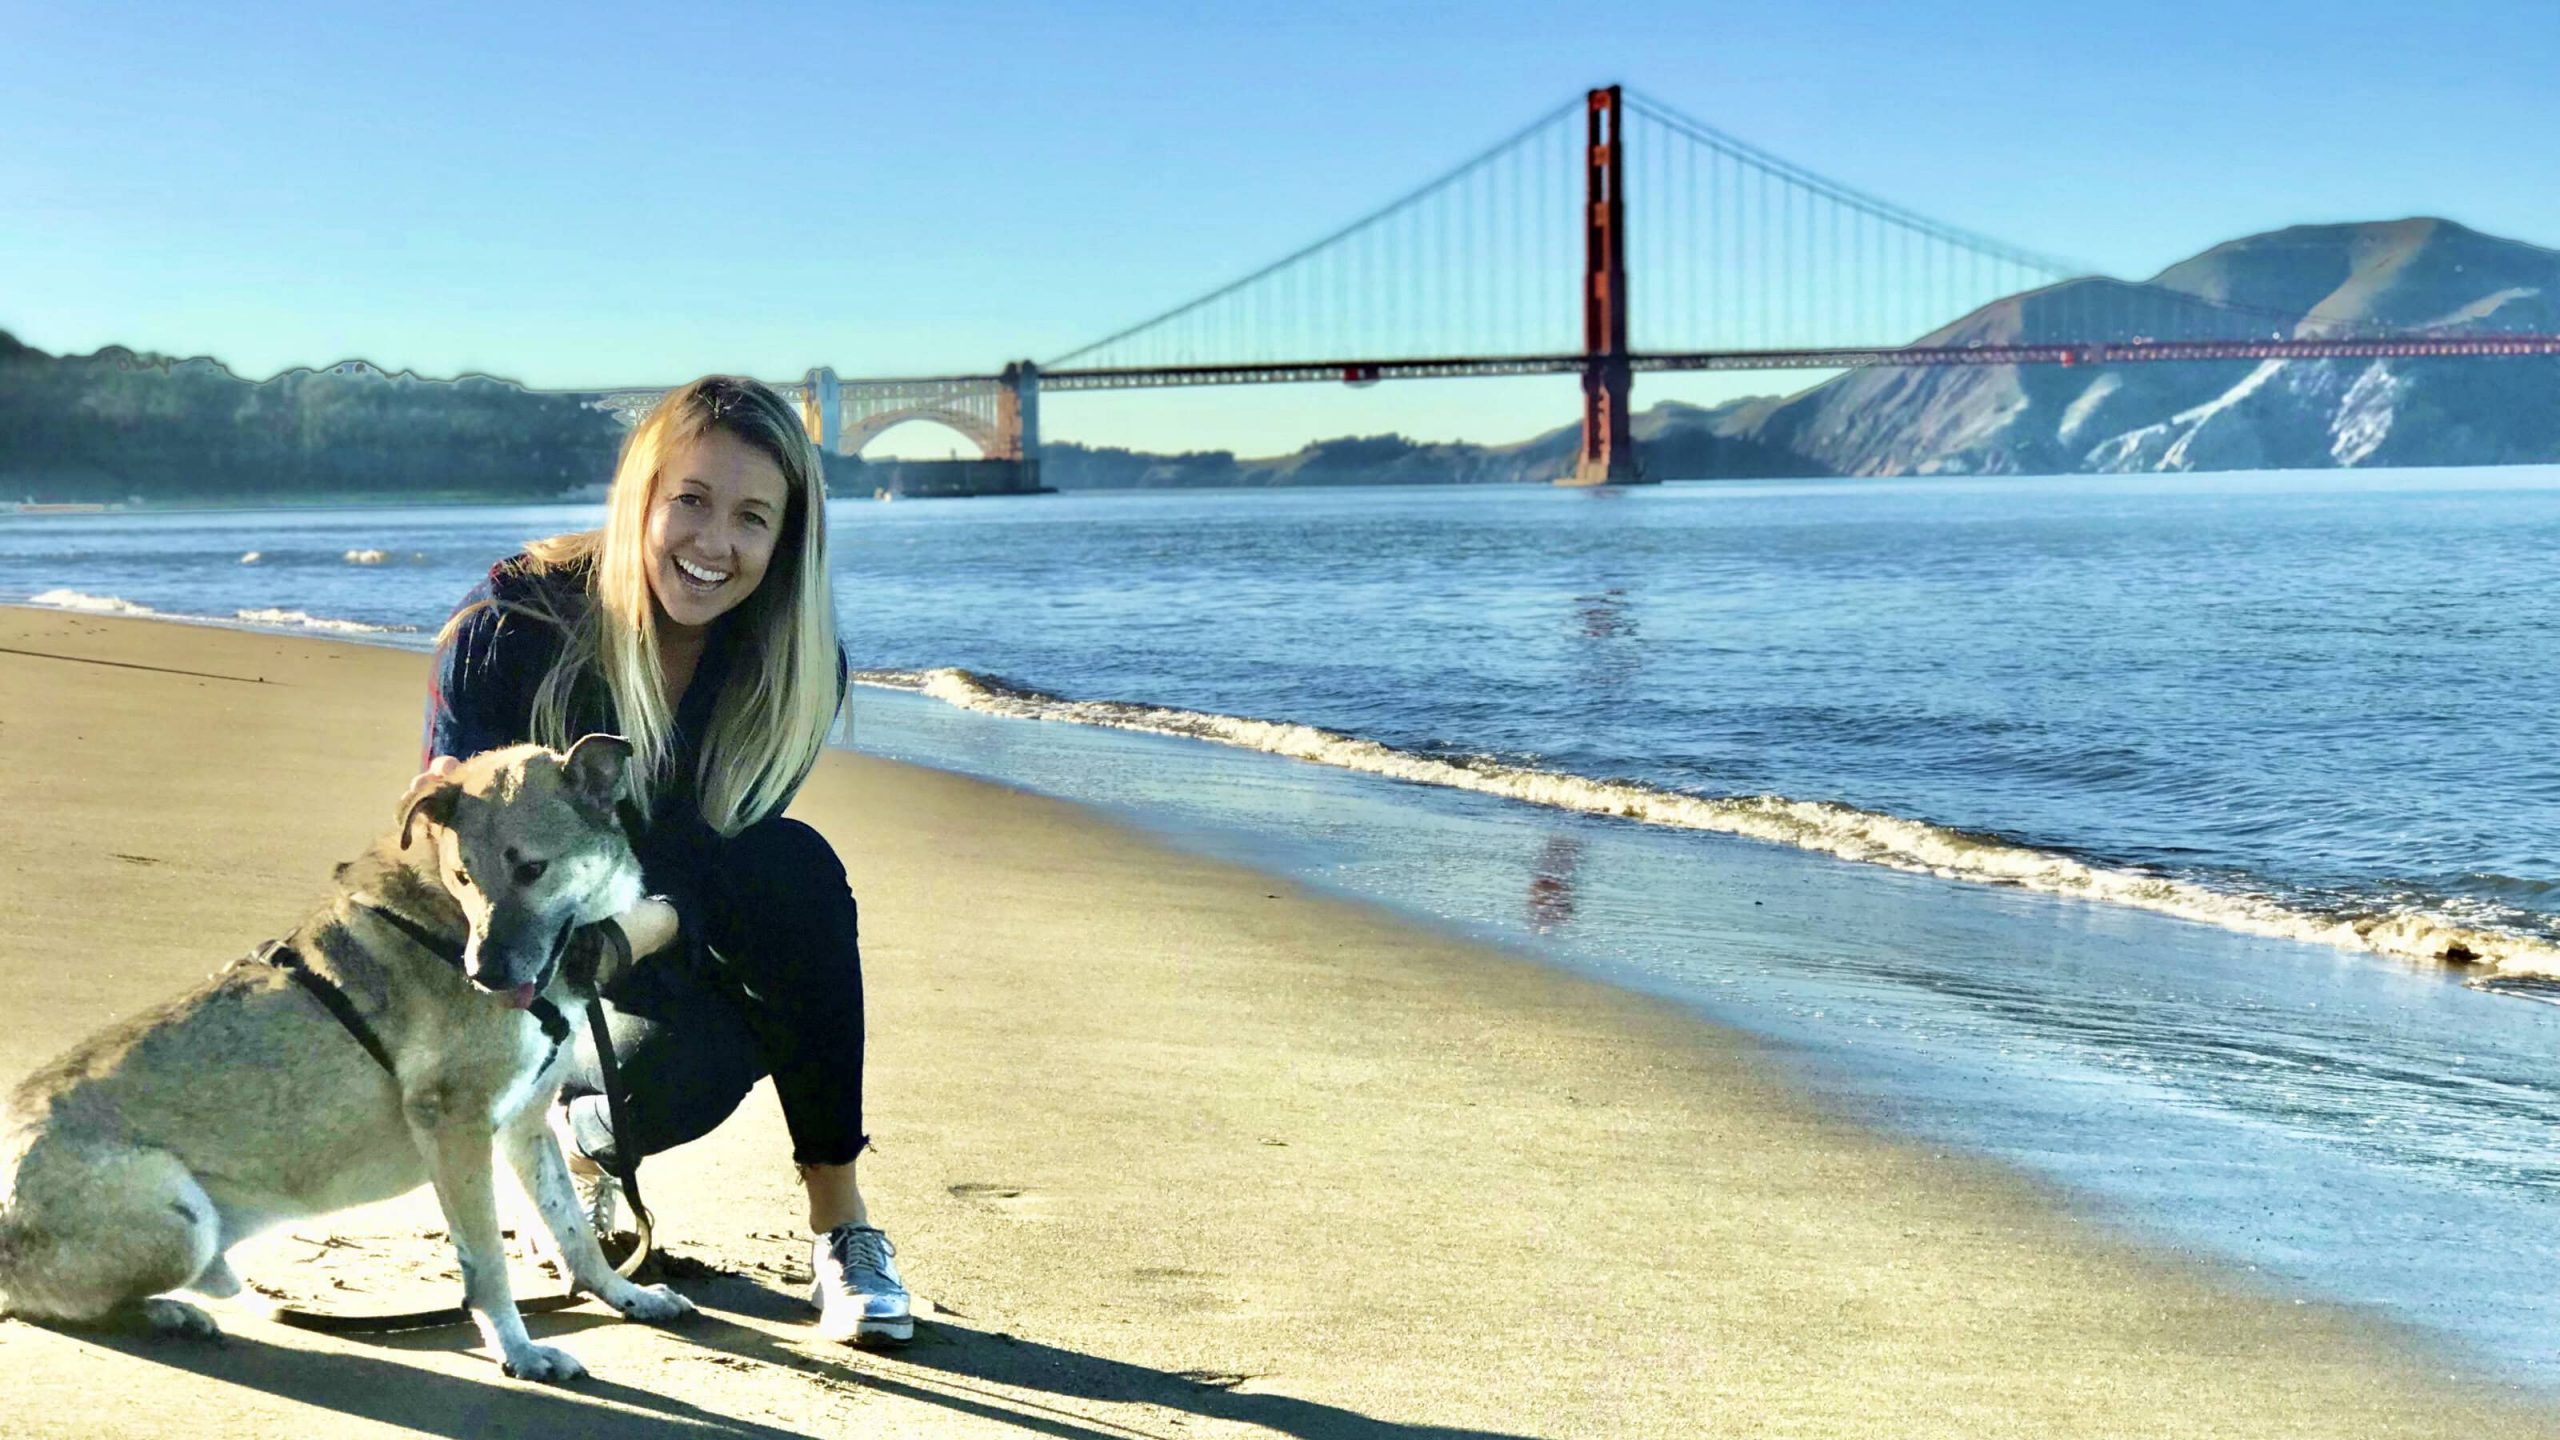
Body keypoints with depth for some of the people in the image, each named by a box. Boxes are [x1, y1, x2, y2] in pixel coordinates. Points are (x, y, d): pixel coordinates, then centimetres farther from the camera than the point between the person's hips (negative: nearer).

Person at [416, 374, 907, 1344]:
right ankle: (575, 1140, 6)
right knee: (681, 1076, -35)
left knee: (798, 867, -32)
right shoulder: (514, 622, -20)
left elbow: (712, 874, -17)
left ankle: (840, 1224, -24)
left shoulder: (795, 664, -14)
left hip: (673, 940, 2)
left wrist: (625, 931, -40)